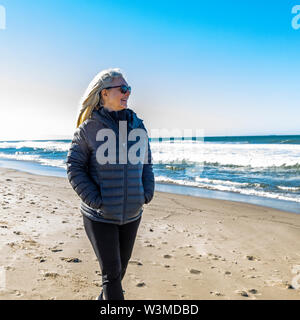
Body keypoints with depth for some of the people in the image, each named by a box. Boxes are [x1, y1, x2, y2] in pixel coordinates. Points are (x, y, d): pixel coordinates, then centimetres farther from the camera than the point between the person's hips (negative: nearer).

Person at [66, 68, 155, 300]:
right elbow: (74, 168, -8)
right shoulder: (88, 128, -10)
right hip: (100, 215, -5)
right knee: (111, 271, 1)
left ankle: (105, 297, 48)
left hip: (132, 212, 5)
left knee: (122, 264, 21)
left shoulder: (137, 126, 2)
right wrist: (96, 201, -16)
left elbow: (146, 163, 10)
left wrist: (147, 194, -1)